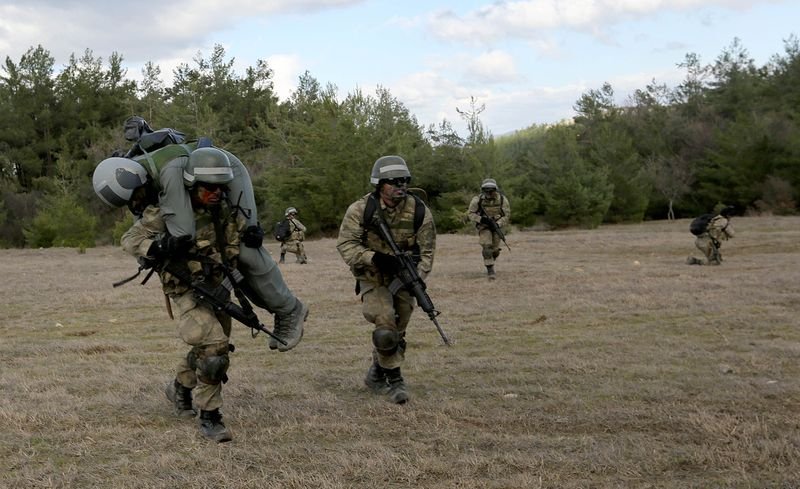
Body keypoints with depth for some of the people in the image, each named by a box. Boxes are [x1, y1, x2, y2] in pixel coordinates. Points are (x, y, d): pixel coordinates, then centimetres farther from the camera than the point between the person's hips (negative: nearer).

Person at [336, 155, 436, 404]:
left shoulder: (419, 211, -10)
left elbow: (426, 251, -4)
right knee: (385, 328, -20)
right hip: (373, 278, -3)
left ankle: (376, 374, 32)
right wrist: (374, 258, -28)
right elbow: (345, 244, -14)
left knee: (396, 332, 9)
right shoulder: (361, 210, -15)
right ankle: (394, 379, -3)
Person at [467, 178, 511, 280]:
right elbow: (470, 213, -8)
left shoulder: (502, 199, -18)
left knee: (495, 250, 8)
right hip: (483, 226, -2)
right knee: (487, 247, -18)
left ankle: (490, 263, 38)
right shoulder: (477, 200, -20)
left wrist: (498, 224, -24)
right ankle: (490, 271, -14)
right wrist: (481, 219, -25)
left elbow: (507, 215, -10)